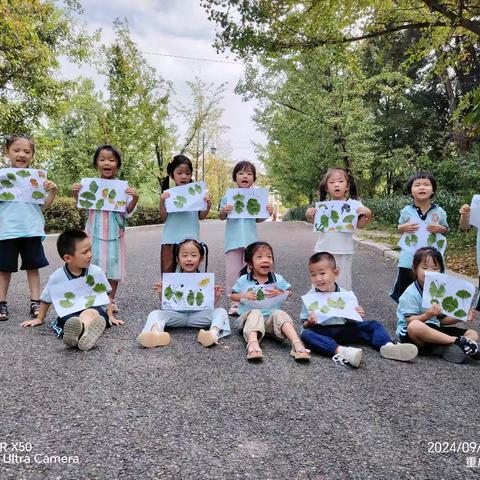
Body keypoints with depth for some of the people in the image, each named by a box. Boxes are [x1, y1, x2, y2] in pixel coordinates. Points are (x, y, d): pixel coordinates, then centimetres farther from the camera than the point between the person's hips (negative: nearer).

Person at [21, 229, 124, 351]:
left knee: (89, 313, -38)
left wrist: (110, 315, 5)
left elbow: (106, 294, 10)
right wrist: (39, 319, 24)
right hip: (69, 314, 1)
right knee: (73, 320, -37)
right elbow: (46, 299, 16)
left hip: (94, 308, 0)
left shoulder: (96, 272, -1)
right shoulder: (57, 277, -1)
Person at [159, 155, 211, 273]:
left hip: (190, 238, 0)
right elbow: (163, 218, 1)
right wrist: (162, 202, -12)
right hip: (171, 238, 0)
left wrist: (208, 206, -8)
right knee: (167, 270, 7)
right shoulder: (167, 194, 1)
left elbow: (201, 216, 9)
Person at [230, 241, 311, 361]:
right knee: (255, 313, -33)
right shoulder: (243, 280, 3)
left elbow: (290, 294, 11)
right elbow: (233, 296, 11)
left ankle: (297, 344, -43)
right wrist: (243, 296, -10)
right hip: (250, 316, -1)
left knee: (279, 314, -29)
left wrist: (279, 293, -9)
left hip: (271, 319, 1)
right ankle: (252, 344, -57)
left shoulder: (278, 279, 6)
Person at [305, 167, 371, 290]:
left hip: (344, 252, -2)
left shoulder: (354, 204, -1)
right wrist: (309, 215, -3)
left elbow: (360, 225, 2)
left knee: (342, 284, 7)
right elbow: (314, 222, 16)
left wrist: (367, 215, -14)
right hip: (323, 250, 2)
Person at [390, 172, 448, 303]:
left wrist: (439, 229, -13)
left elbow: (446, 229, 9)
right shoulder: (406, 211, -4)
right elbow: (399, 228, 8)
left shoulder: (439, 212, -4)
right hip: (409, 258, 0)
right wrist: (405, 227, -14)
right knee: (403, 288, 11)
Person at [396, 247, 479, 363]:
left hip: (434, 330, 7)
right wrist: (427, 315, -32)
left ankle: (441, 348, -29)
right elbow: (410, 321, -17)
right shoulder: (411, 293, -12)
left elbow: (442, 319, 14)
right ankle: (457, 341, -28)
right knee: (415, 326, -42)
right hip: (411, 335, -7)